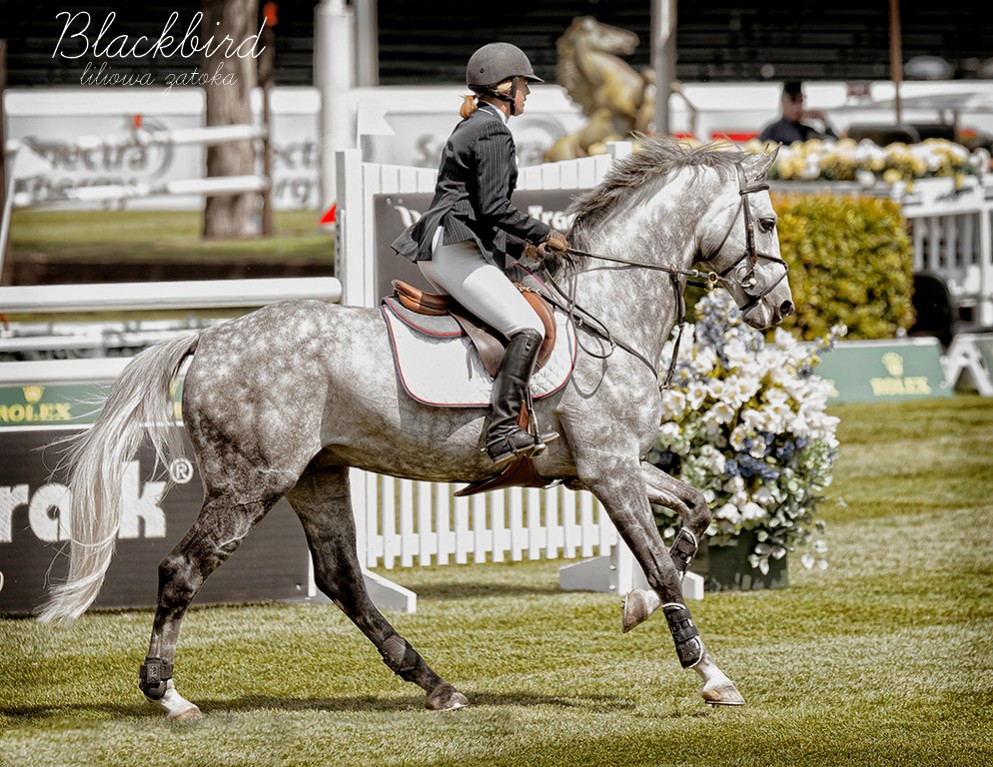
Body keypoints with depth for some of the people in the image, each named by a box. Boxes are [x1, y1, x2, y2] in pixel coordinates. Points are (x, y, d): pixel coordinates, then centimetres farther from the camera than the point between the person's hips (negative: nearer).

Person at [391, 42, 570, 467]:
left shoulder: (471, 127, 21)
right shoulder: (493, 132, -10)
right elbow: (493, 208, -17)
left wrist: (526, 240, 24)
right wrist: (543, 234, -6)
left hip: (438, 253, 11)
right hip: (458, 251, -11)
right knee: (527, 329, -23)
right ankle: (502, 433, -33)